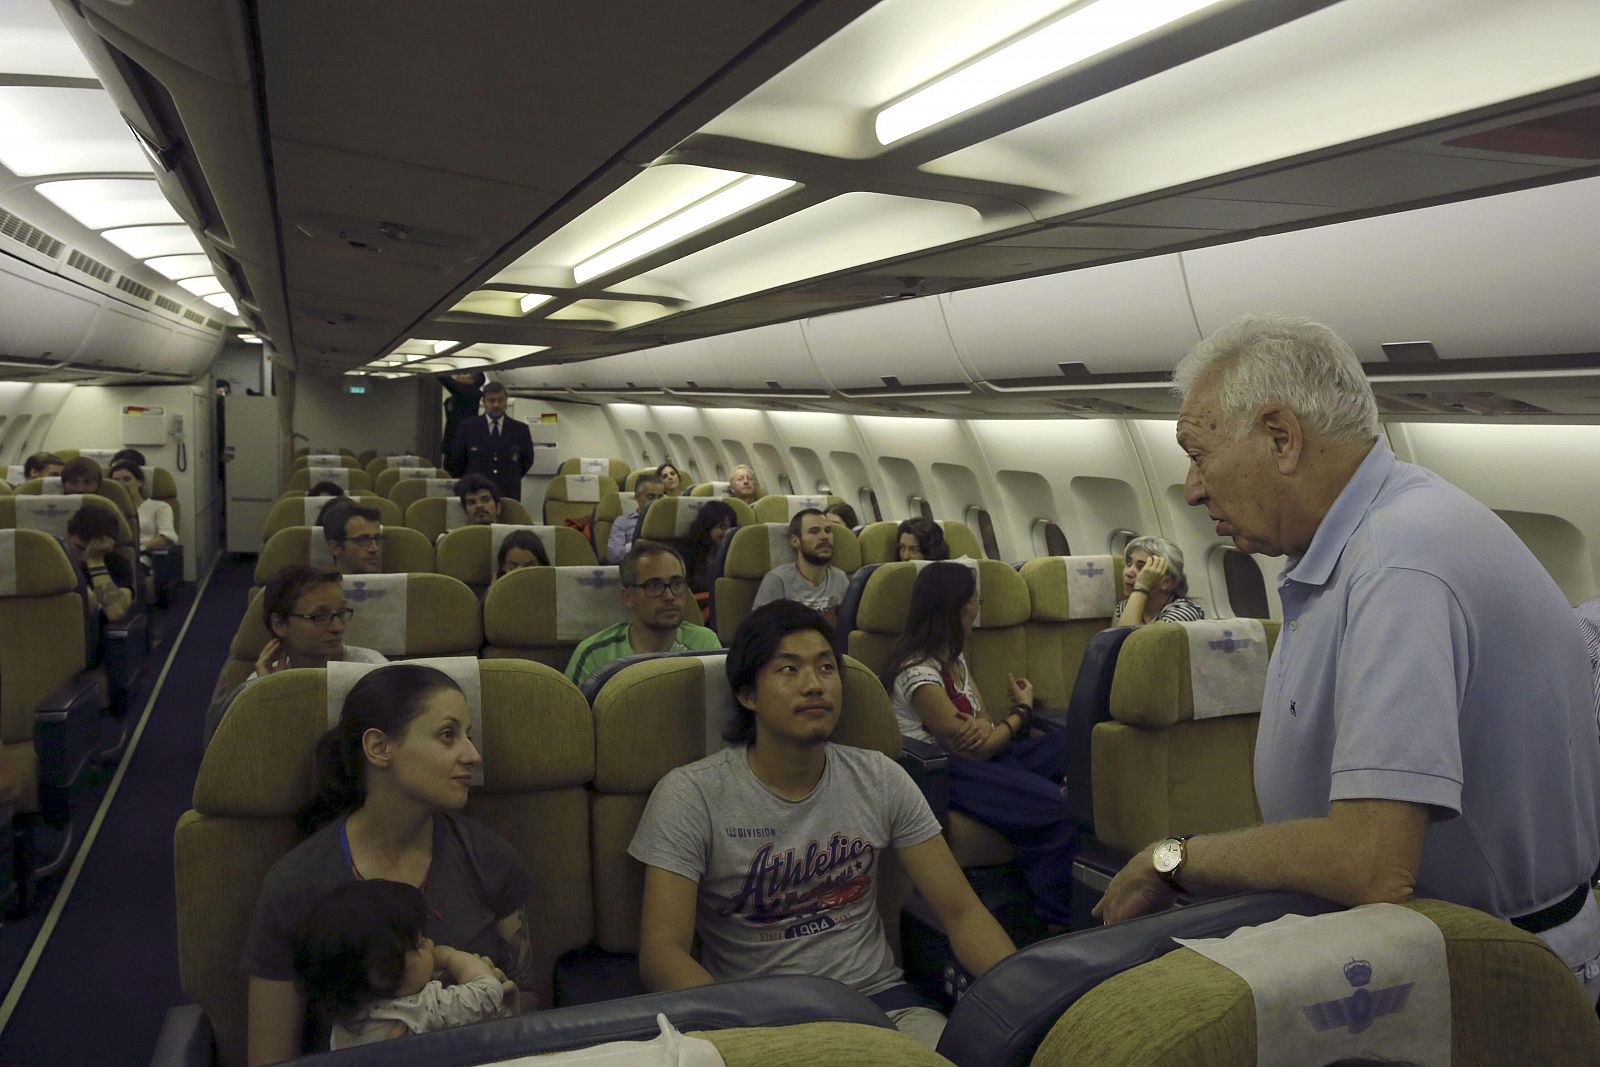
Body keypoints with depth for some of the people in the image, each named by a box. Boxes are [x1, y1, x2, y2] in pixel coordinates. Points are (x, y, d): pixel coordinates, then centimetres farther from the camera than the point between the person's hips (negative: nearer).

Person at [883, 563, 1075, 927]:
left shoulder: (954, 657, 12)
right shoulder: (918, 673, -19)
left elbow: (981, 717, 10)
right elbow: (974, 750, -15)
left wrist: (984, 726, -18)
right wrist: (1023, 710, 2)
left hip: (973, 757, 10)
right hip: (934, 772, -9)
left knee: (1067, 747, -10)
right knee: (1050, 805, -27)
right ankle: (1060, 919, -9)